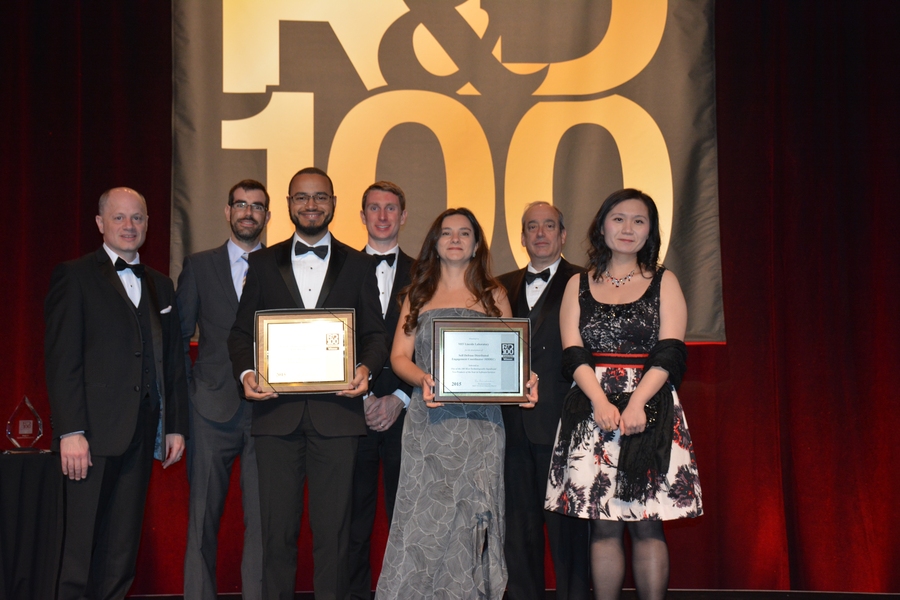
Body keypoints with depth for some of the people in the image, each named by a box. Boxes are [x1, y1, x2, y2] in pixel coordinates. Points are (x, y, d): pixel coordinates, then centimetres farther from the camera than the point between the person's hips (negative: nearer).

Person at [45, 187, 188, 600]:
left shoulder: (161, 286, 18)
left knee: (123, 544, 7)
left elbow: (173, 362, 17)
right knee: (82, 541, -2)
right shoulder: (75, 276, 1)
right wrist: (70, 431, -15)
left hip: (142, 433, 5)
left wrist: (175, 426, 11)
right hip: (93, 431, -5)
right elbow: (61, 360, -7)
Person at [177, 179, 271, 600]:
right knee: (203, 517, 5)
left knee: (264, 518, 1)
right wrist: (186, 393, 0)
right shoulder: (199, 266, 9)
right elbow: (177, 336, 8)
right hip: (213, 408, 0)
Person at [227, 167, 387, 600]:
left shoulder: (358, 266, 12)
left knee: (333, 528, 3)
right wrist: (246, 373, -7)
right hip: (277, 412, 1)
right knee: (277, 528, 5)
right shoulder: (263, 263, 13)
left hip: (336, 413, 0)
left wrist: (366, 368, -11)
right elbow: (241, 332, 11)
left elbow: (374, 335, 9)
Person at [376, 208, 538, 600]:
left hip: (480, 423, 0)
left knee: (470, 518, -3)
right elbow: (399, 356, 8)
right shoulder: (418, 296, 15)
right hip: (428, 421, 1)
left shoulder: (493, 295, 13)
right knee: (424, 518, -5)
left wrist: (524, 380, -12)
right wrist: (423, 379, -13)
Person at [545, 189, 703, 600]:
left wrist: (636, 402, -18)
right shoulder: (579, 285, 12)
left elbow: (670, 353, -3)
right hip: (592, 411, 1)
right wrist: (601, 401, -15)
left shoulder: (664, 282, 9)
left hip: (650, 409, -1)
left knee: (646, 523, -3)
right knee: (603, 525, 1)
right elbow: (573, 354, 1)